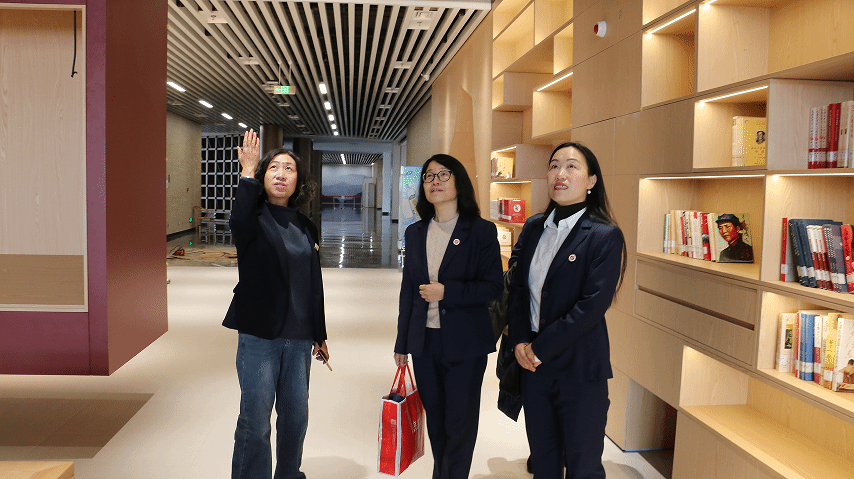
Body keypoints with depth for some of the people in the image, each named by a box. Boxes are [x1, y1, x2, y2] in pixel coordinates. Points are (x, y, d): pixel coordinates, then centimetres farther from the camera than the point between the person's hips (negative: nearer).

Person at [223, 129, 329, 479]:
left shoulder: (305, 227, 10)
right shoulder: (255, 218, -4)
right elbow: (240, 224, -32)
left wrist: (319, 335, 18)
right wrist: (248, 174, -33)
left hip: (298, 337, 5)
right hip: (258, 335, -5)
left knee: (296, 415, 14)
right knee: (255, 421, -1)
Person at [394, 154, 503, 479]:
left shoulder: (481, 231, -6)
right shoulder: (415, 233, 8)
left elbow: (494, 287, -8)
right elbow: (408, 289, 11)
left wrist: (447, 292, -20)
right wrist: (401, 343, 12)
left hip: (465, 344, -4)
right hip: (424, 341, 4)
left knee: (459, 422, 4)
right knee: (435, 419, 16)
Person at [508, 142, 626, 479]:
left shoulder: (605, 236, -10)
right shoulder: (534, 227, 8)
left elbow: (592, 305, -17)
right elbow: (518, 287, 9)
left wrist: (539, 349, -15)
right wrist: (520, 341, -5)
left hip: (579, 369, -5)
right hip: (534, 363, 5)